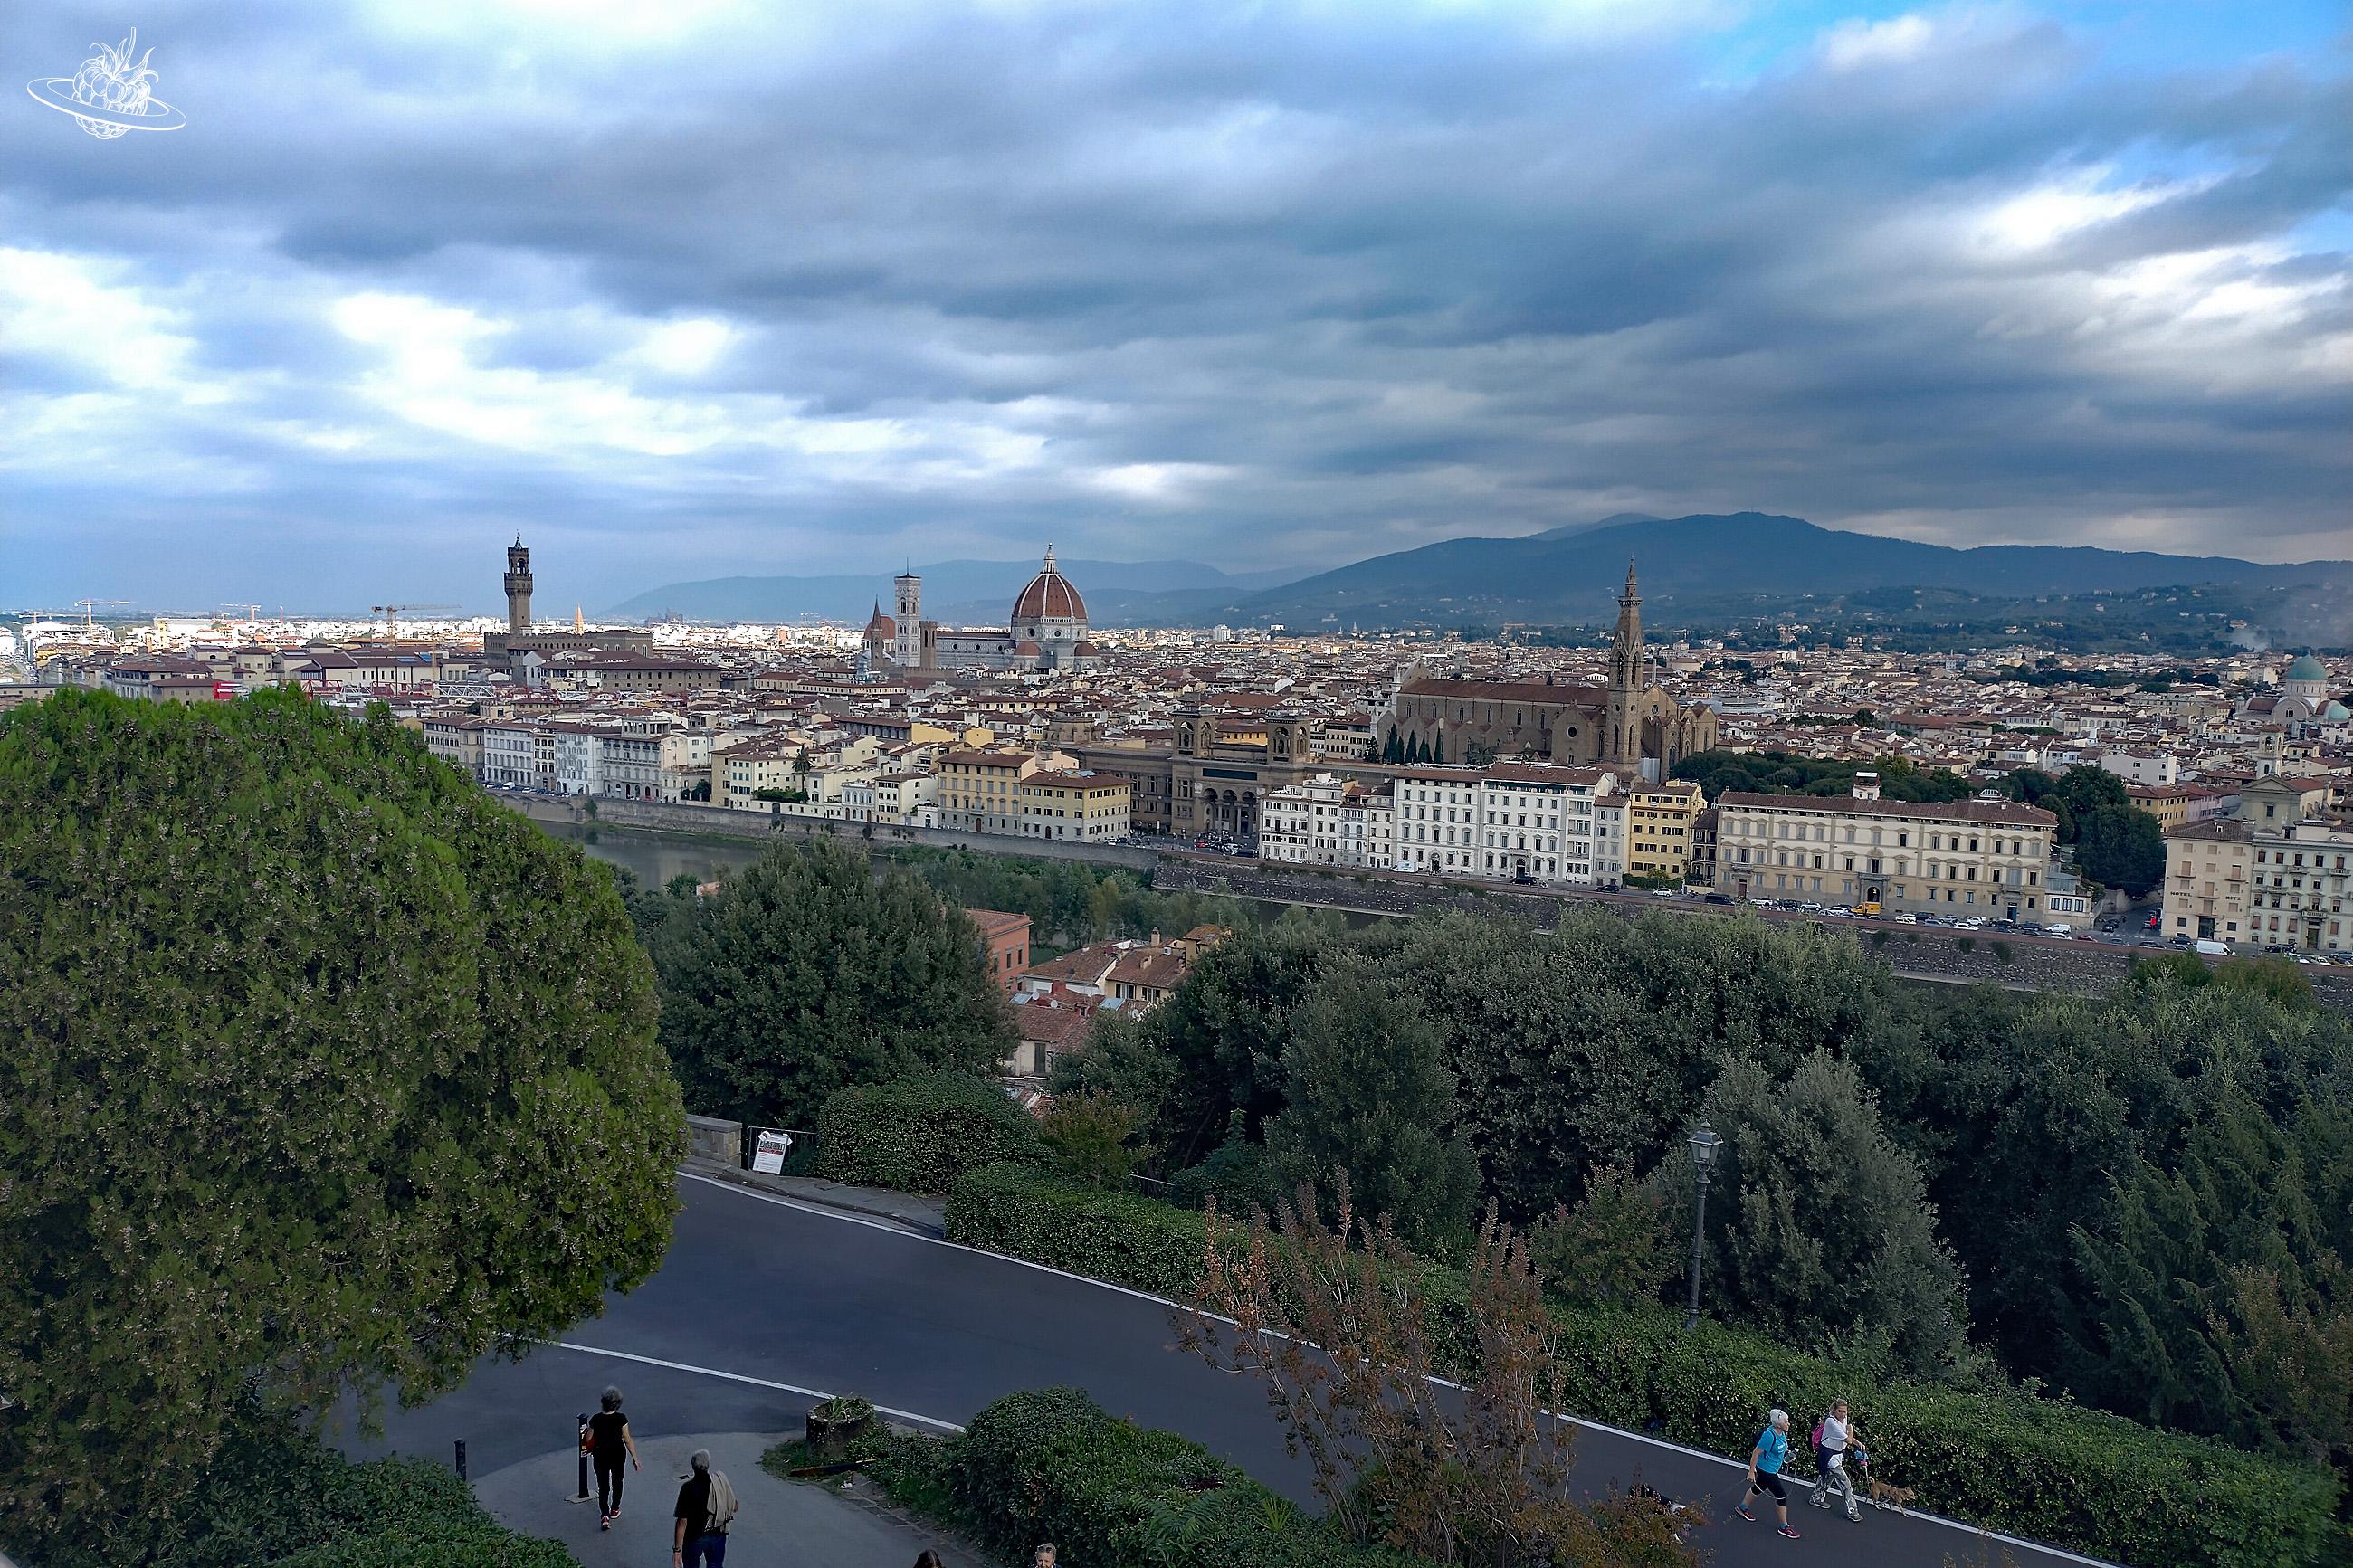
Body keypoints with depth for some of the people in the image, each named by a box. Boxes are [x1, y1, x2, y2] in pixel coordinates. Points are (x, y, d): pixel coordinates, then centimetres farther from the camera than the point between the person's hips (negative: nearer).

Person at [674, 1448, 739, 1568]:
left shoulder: (688, 1488, -21)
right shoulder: (721, 1481, -11)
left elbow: (682, 1522, -20)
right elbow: (734, 1507, 1)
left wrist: (677, 1549, -14)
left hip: (694, 1538, -3)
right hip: (718, 1536, 3)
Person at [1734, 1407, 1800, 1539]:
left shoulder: (1781, 1433, -2)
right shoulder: (1769, 1435, -30)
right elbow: (1756, 1453, -25)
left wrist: (1786, 1456, 1)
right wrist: (1751, 1471, -22)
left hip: (1773, 1469, 10)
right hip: (1766, 1470, -10)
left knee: (1759, 1488, 26)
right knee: (1781, 1495, -3)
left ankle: (1742, 1508, 46)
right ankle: (1784, 1527, 10)